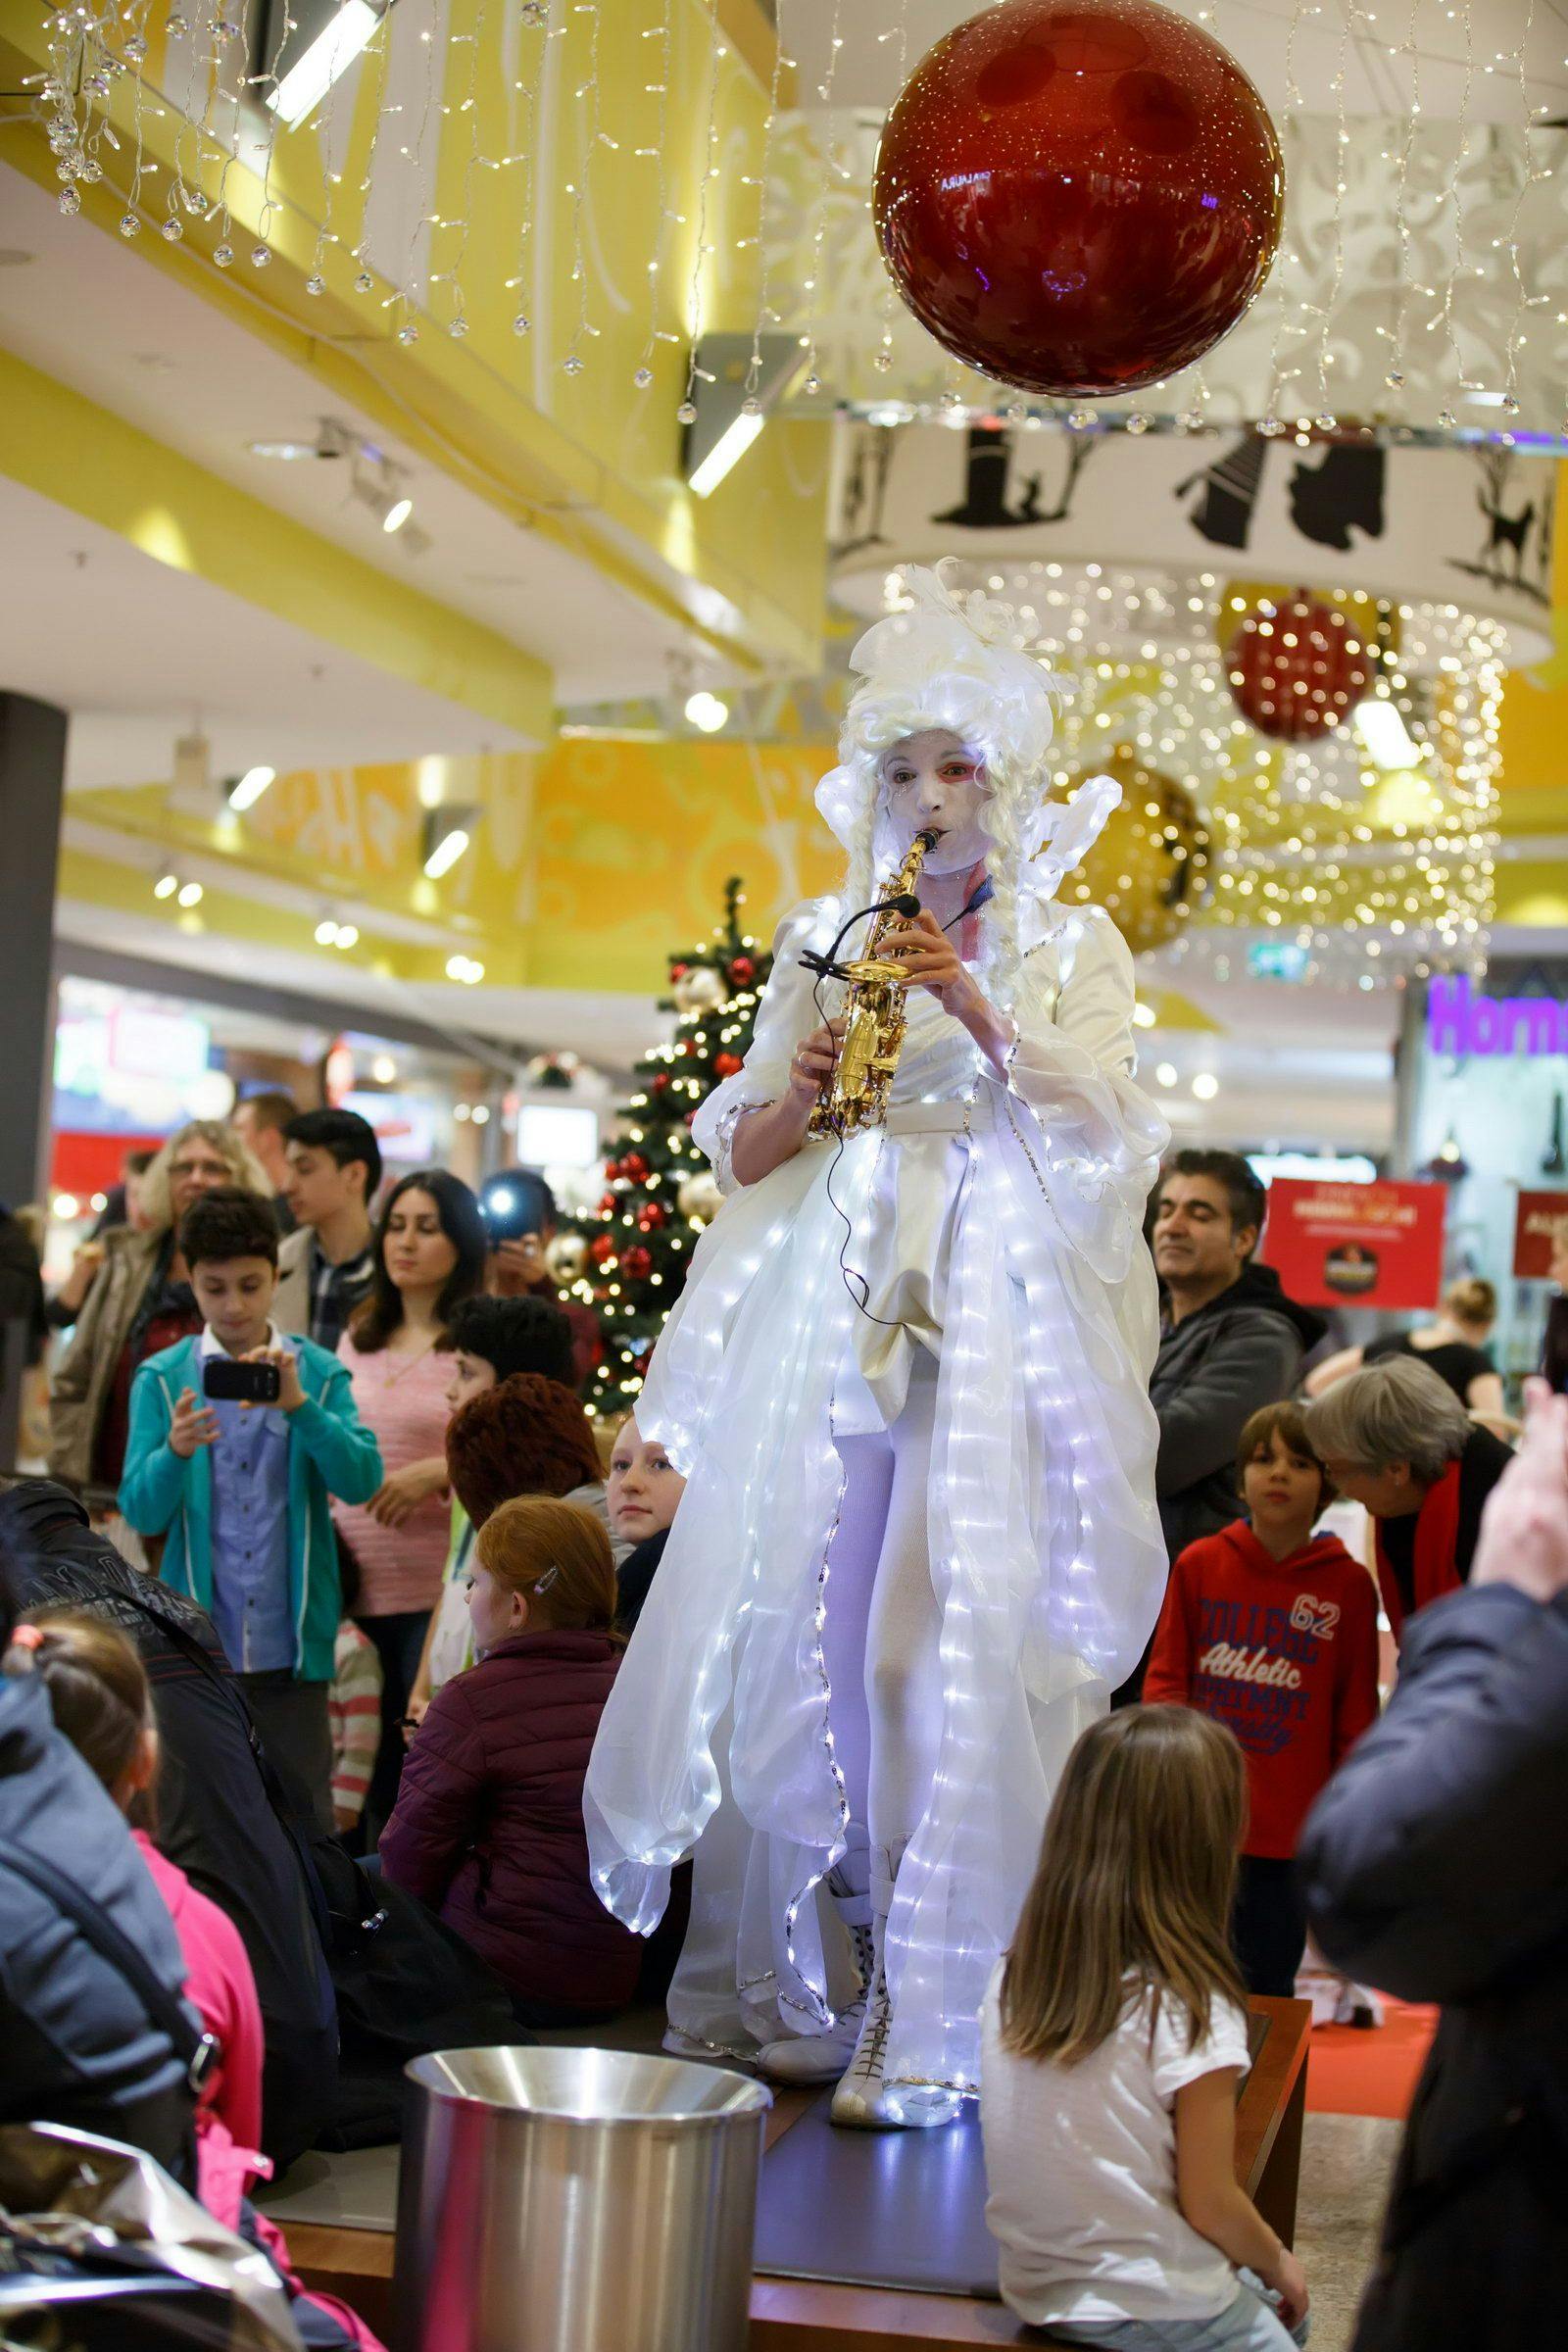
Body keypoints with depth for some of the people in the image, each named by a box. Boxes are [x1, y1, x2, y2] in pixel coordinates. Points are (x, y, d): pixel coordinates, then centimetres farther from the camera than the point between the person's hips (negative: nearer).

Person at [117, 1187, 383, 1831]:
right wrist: (176, 1451, -24)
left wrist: (299, 1405, -23)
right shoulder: (162, 1379, 3)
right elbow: (141, 1513, -4)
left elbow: (361, 1480, -10)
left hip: (291, 1644, 0)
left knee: (304, 1821, 3)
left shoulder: (319, 1373, 4)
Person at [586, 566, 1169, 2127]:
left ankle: (927, 2026, -6)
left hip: (993, 1325, -2)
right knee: (789, 1631, -3)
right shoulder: (824, 943, 16)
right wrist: (805, 1086, -7)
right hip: (828, 1315, 3)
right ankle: (776, 1989, 8)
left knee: (955, 1648, -10)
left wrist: (975, 1010, -16)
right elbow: (741, 1152, 14)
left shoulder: (1068, 948, 10)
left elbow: (1101, 1122, -5)